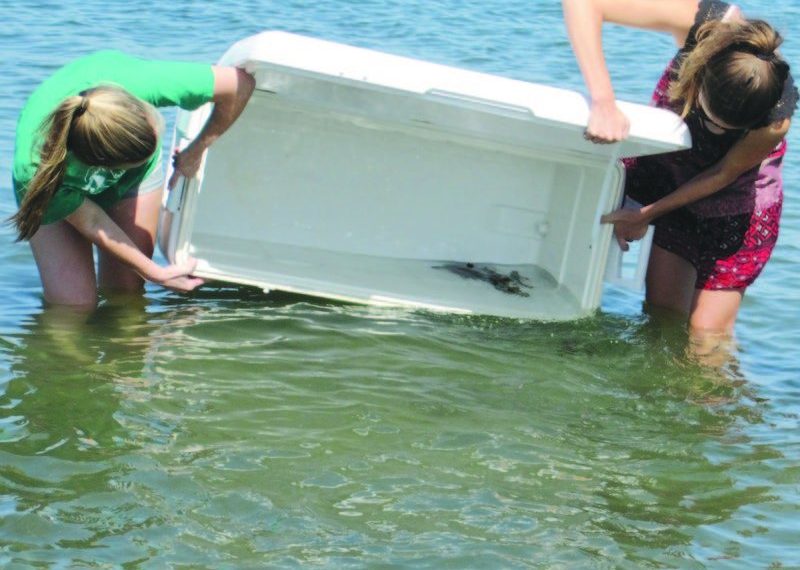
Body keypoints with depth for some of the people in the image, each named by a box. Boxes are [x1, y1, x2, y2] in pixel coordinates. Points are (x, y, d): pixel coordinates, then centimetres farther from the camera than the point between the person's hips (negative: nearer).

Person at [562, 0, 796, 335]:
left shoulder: (777, 119, -36)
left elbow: (725, 174, -16)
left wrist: (649, 213, -14)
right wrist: (603, 102, -50)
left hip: (736, 198, -2)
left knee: (708, 333, -2)